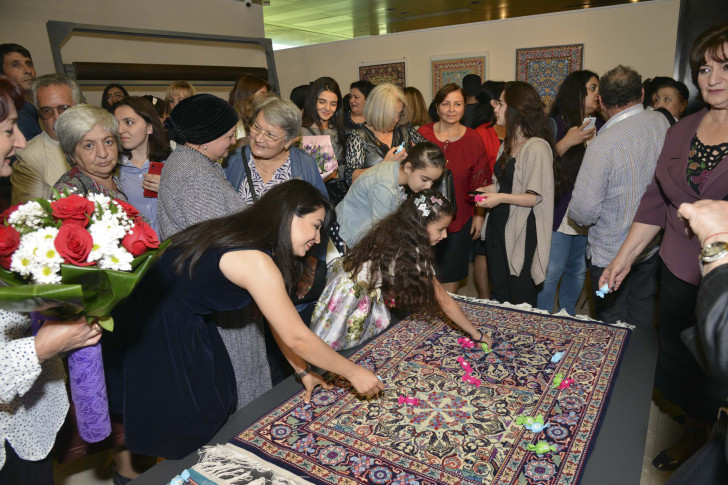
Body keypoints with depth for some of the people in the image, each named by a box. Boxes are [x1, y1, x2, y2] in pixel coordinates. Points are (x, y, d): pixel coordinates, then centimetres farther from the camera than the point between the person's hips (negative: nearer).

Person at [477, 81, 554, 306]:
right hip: (498, 228, 9)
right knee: (498, 296, 18)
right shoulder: (507, 144, 14)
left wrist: (501, 197, -27)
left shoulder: (537, 147, -15)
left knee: (520, 300, 4)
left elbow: (538, 197, -19)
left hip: (521, 233, -8)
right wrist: (490, 190, 8)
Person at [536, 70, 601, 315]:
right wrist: (567, 142, -19)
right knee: (552, 272, -3)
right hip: (560, 215, -6)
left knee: (578, 271, 15)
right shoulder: (554, 124, -5)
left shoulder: (599, 126, 11)